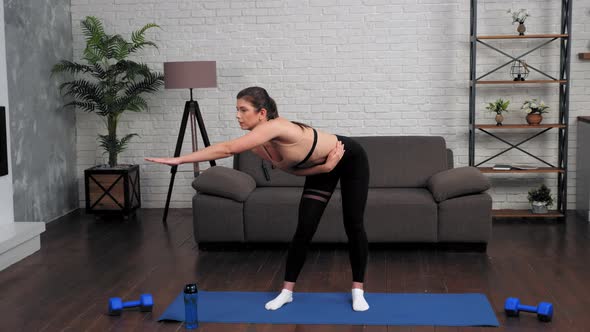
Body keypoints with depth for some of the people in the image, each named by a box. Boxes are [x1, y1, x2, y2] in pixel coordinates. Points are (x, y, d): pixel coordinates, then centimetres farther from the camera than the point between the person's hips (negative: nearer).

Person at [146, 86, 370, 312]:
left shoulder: (275, 127, -40)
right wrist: (326, 166, -25)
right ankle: (287, 291, 6)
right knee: (304, 229, -2)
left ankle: (358, 290, 13)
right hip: (321, 168, 6)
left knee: (353, 226, 1)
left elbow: (228, 149, -47)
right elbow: (294, 169, -8)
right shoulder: (259, 145, -16)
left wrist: (179, 160, -49)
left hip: (351, 159, -6)